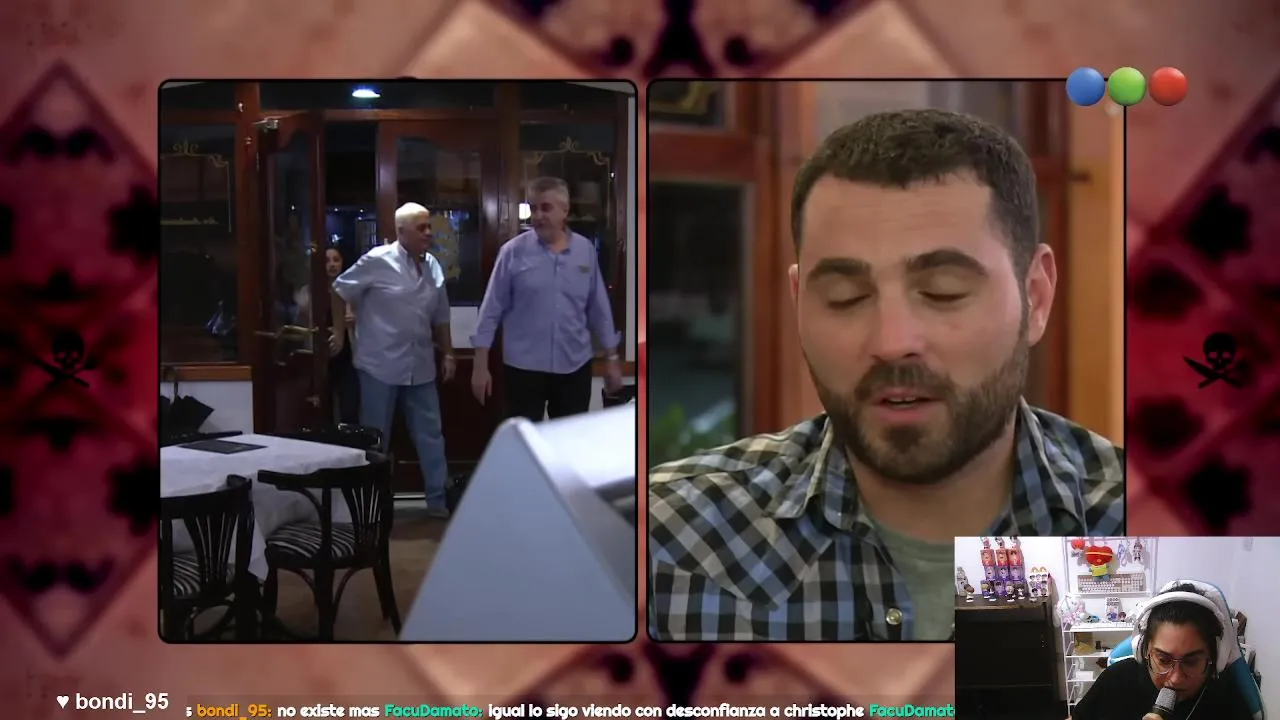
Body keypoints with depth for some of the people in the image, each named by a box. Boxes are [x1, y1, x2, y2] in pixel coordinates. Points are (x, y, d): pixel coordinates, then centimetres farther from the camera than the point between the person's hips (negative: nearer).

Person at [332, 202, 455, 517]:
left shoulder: (433, 267, 7)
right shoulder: (378, 261, -11)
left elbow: (440, 317, 15)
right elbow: (340, 291, -4)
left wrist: (448, 353, 14)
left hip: (420, 367, 5)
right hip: (380, 366, -5)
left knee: (431, 434, 8)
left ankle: (439, 498, 16)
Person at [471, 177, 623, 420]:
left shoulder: (585, 250, 3)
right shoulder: (513, 252, -5)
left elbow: (599, 309, 9)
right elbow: (492, 310, -3)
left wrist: (611, 359, 9)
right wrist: (481, 364, -6)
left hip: (574, 367, 3)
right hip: (524, 367, -3)